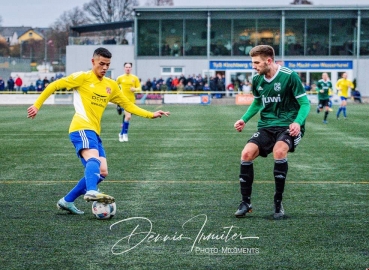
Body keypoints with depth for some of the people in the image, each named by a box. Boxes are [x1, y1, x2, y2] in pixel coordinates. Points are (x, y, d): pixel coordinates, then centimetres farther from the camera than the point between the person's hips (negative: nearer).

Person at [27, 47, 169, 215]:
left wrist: (151, 115, 13)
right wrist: (37, 105, -4)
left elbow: (128, 105, 21)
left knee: (101, 173, 5)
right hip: (81, 128, -8)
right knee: (94, 158, -34)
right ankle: (91, 192, -57)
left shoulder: (111, 85, 17)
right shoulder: (82, 77, -1)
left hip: (94, 132, 8)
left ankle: (67, 201, 15)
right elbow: (54, 86, 1)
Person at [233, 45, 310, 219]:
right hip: (266, 126, 6)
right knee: (246, 154, -17)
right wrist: (244, 119, 7)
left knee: (279, 151, -34)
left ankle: (278, 203, -18)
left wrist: (298, 122, -27)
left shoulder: (289, 76, -13)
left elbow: (305, 103, -9)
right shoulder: (257, 80, 5)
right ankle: (245, 203, 0)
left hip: (288, 126, -5)